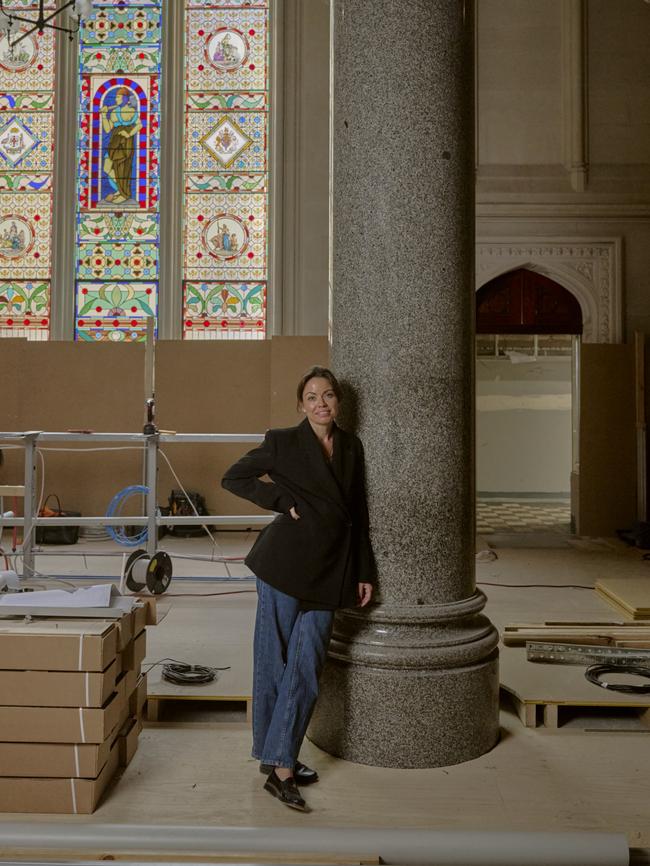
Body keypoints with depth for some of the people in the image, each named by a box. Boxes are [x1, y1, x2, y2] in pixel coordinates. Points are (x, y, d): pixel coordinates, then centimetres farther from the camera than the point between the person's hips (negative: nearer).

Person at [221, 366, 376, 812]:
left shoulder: (352, 446, 11)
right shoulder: (283, 442, -2)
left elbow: (358, 513, 14)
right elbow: (234, 477, 3)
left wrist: (364, 572, 12)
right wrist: (284, 500, -7)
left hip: (331, 572, 4)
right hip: (286, 562, -4)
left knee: (307, 667, 5)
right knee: (276, 661, 5)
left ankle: (280, 762, 18)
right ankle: (278, 763, 17)